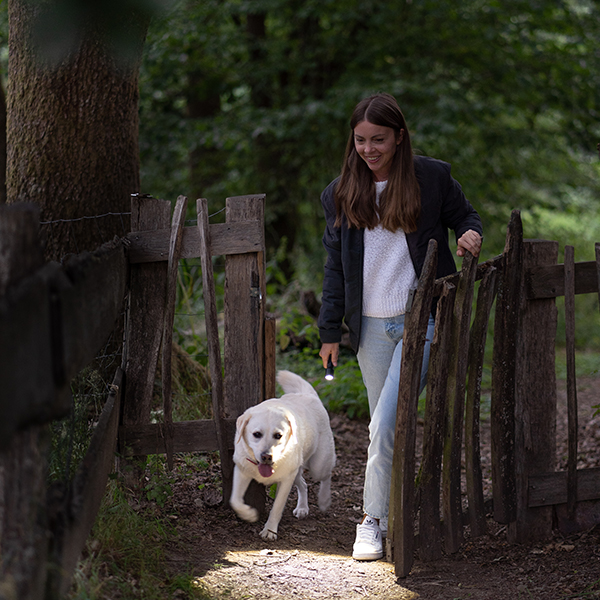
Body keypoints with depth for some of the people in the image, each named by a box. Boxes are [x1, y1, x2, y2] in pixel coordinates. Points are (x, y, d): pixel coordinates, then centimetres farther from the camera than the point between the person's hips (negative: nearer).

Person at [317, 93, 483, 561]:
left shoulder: (433, 178, -1)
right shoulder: (341, 194, 7)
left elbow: (465, 214, 15)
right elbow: (335, 266, 12)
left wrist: (471, 233, -10)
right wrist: (330, 332, 9)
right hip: (371, 325, 3)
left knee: (387, 423, -13)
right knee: (384, 427, 8)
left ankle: (374, 520, -4)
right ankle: (395, 512, 21)